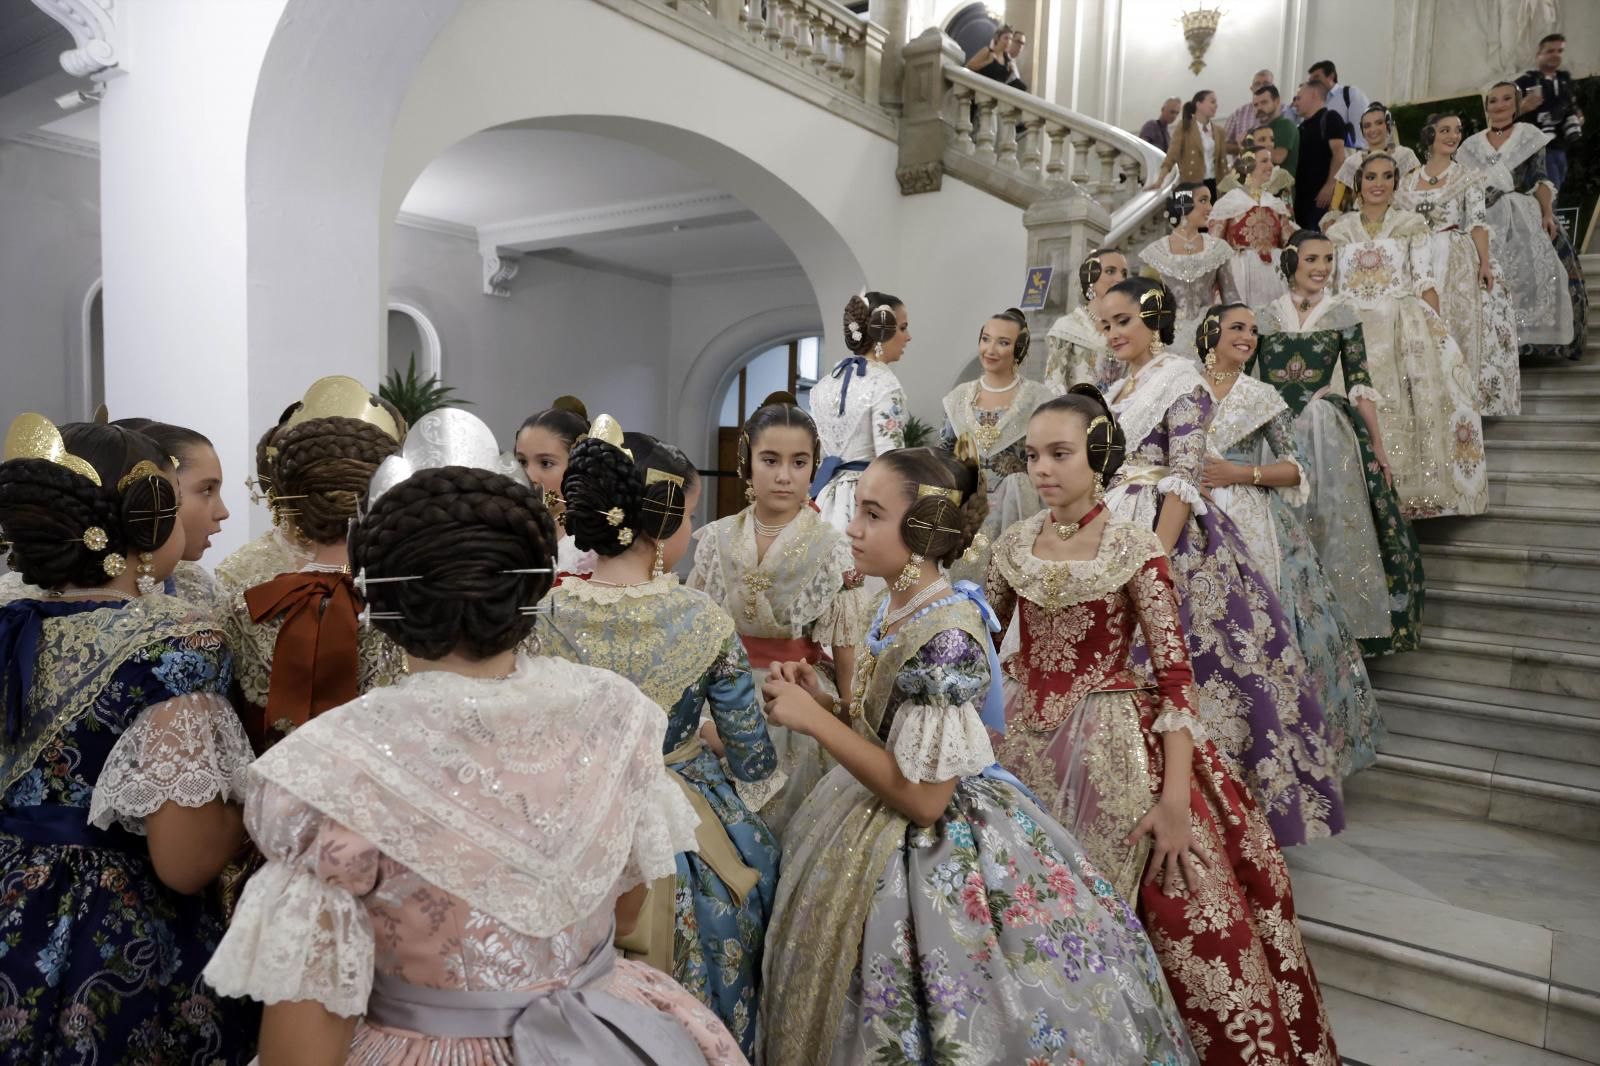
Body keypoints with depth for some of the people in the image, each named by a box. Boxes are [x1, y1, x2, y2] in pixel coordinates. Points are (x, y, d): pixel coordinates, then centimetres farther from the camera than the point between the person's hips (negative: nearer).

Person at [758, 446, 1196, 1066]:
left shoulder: (946, 636, -27)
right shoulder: (895, 607, -1)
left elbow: (924, 797, -25)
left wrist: (815, 721, -22)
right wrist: (820, 704, -5)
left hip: (935, 852, -9)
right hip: (878, 828, 9)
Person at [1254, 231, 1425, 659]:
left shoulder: (1342, 313, 5)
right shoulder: (1266, 316, 6)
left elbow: (1359, 383, 1)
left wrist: (1378, 445, -4)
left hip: (1328, 435, -1)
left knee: (1333, 531, -1)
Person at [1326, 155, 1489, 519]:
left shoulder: (1411, 224, 9)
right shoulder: (1341, 230, 13)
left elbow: (1425, 281, 3)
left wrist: (1434, 328, -7)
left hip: (1405, 326, -1)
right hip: (1355, 331, 1)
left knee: (1411, 403, -9)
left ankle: (1417, 491, -3)